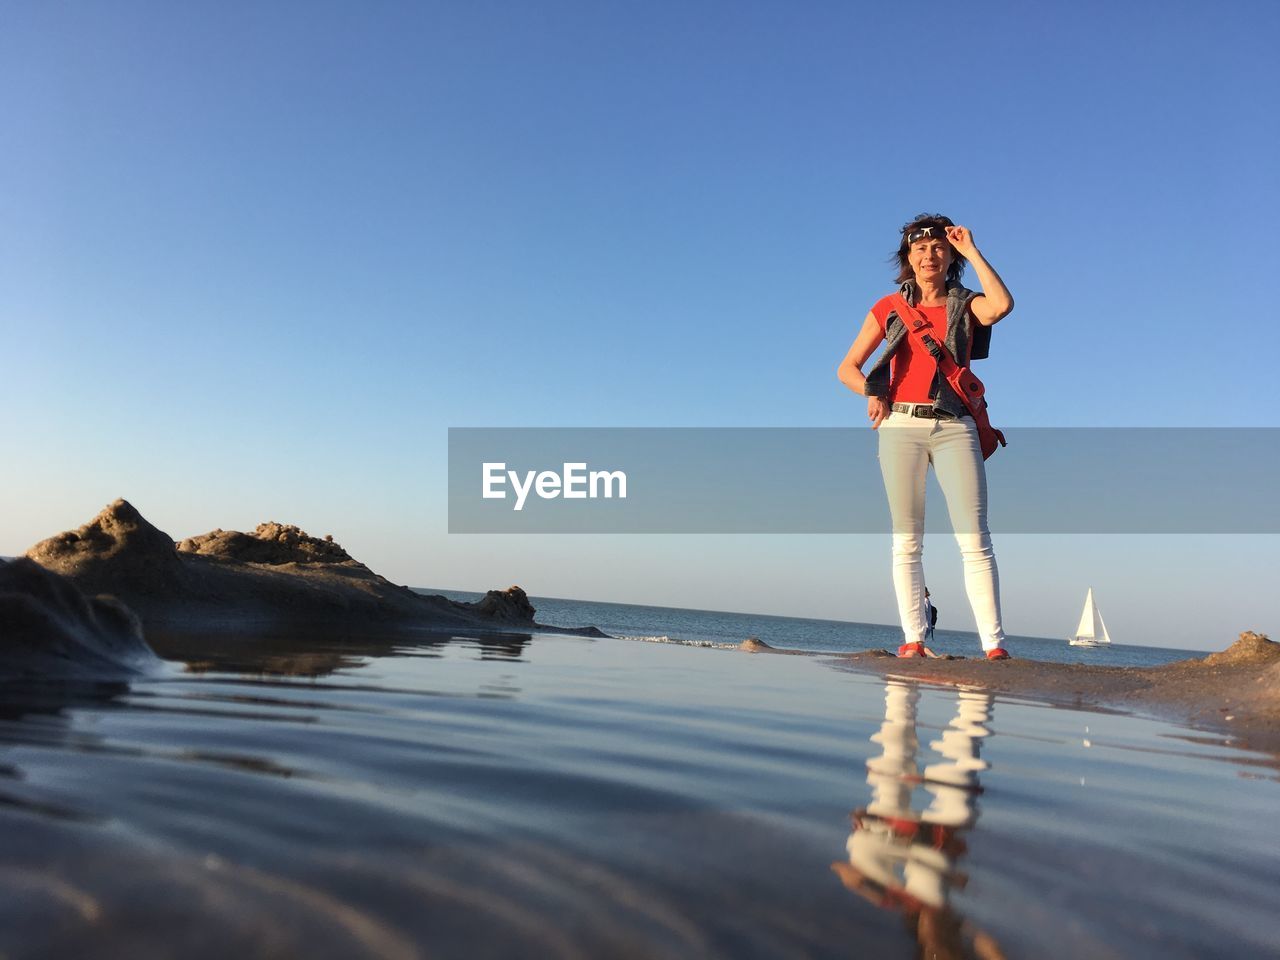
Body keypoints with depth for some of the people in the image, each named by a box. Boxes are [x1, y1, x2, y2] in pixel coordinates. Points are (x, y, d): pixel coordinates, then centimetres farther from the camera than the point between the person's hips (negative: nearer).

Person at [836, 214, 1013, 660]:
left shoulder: (965, 305, 13)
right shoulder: (889, 308, 14)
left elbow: (1002, 306, -11)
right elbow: (847, 368, 14)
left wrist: (972, 251, -2)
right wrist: (872, 393, -6)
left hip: (955, 427, 0)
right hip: (901, 425, 1)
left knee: (974, 537, -9)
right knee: (906, 540, -1)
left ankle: (994, 643, -9)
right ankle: (913, 639, 2)